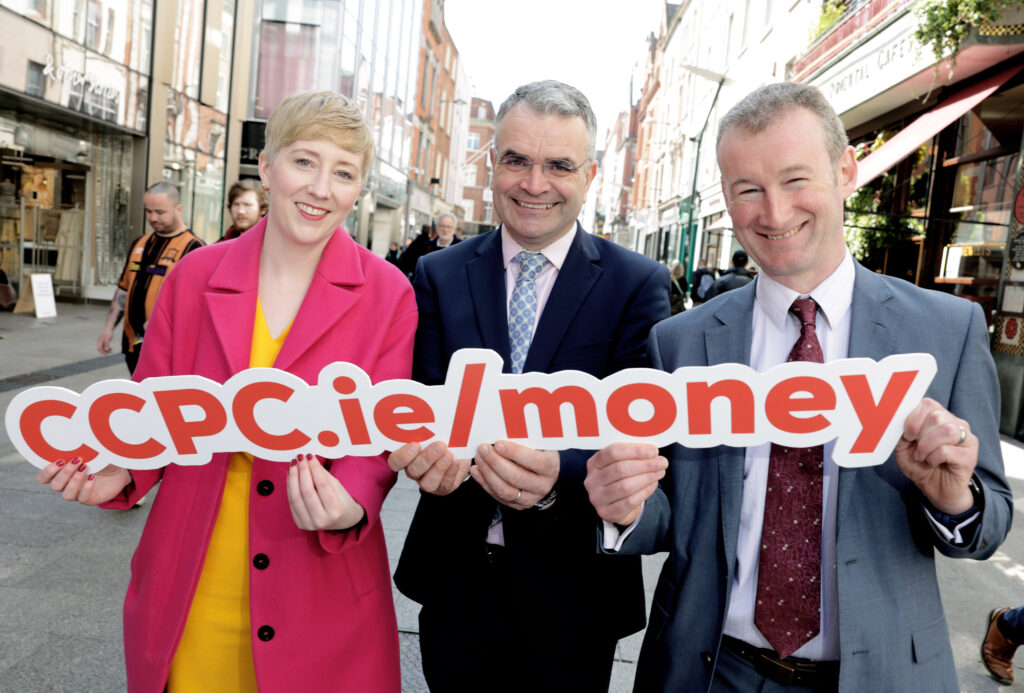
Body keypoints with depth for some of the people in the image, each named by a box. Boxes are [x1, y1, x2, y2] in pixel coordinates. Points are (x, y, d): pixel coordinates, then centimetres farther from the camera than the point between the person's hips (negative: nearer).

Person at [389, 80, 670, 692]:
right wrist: (426, 446, -27)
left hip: (572, 592, -1)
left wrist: (557, 475, -34)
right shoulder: (439, 275, 1)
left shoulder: (638, 284, -7)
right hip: (454, 577, 2)